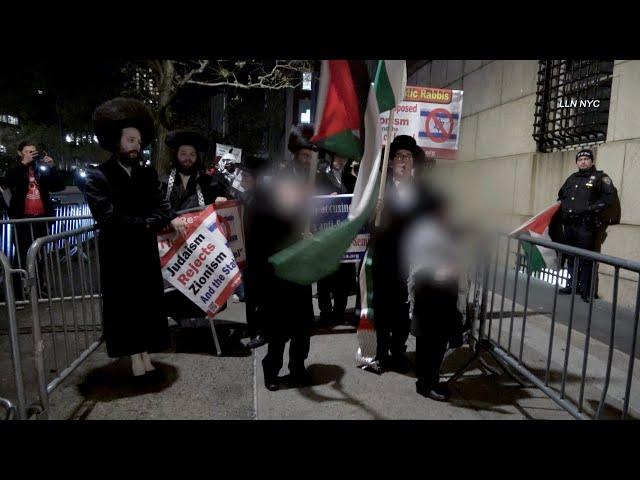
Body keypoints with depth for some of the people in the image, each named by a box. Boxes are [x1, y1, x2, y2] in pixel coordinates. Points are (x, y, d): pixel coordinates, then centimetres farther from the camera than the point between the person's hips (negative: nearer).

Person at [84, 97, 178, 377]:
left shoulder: (148, 173, 7)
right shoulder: (98, 177, -8)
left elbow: (164, 209, -1)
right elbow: (108, 219, -19)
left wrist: (142, 225, -19)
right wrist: (146, 224, -14)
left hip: (146, 252, 4)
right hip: (117, 255, -4)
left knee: (148, 303, 8)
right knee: (124, 305, 5)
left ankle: (146, 356, 19)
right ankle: (136, 359, 15)